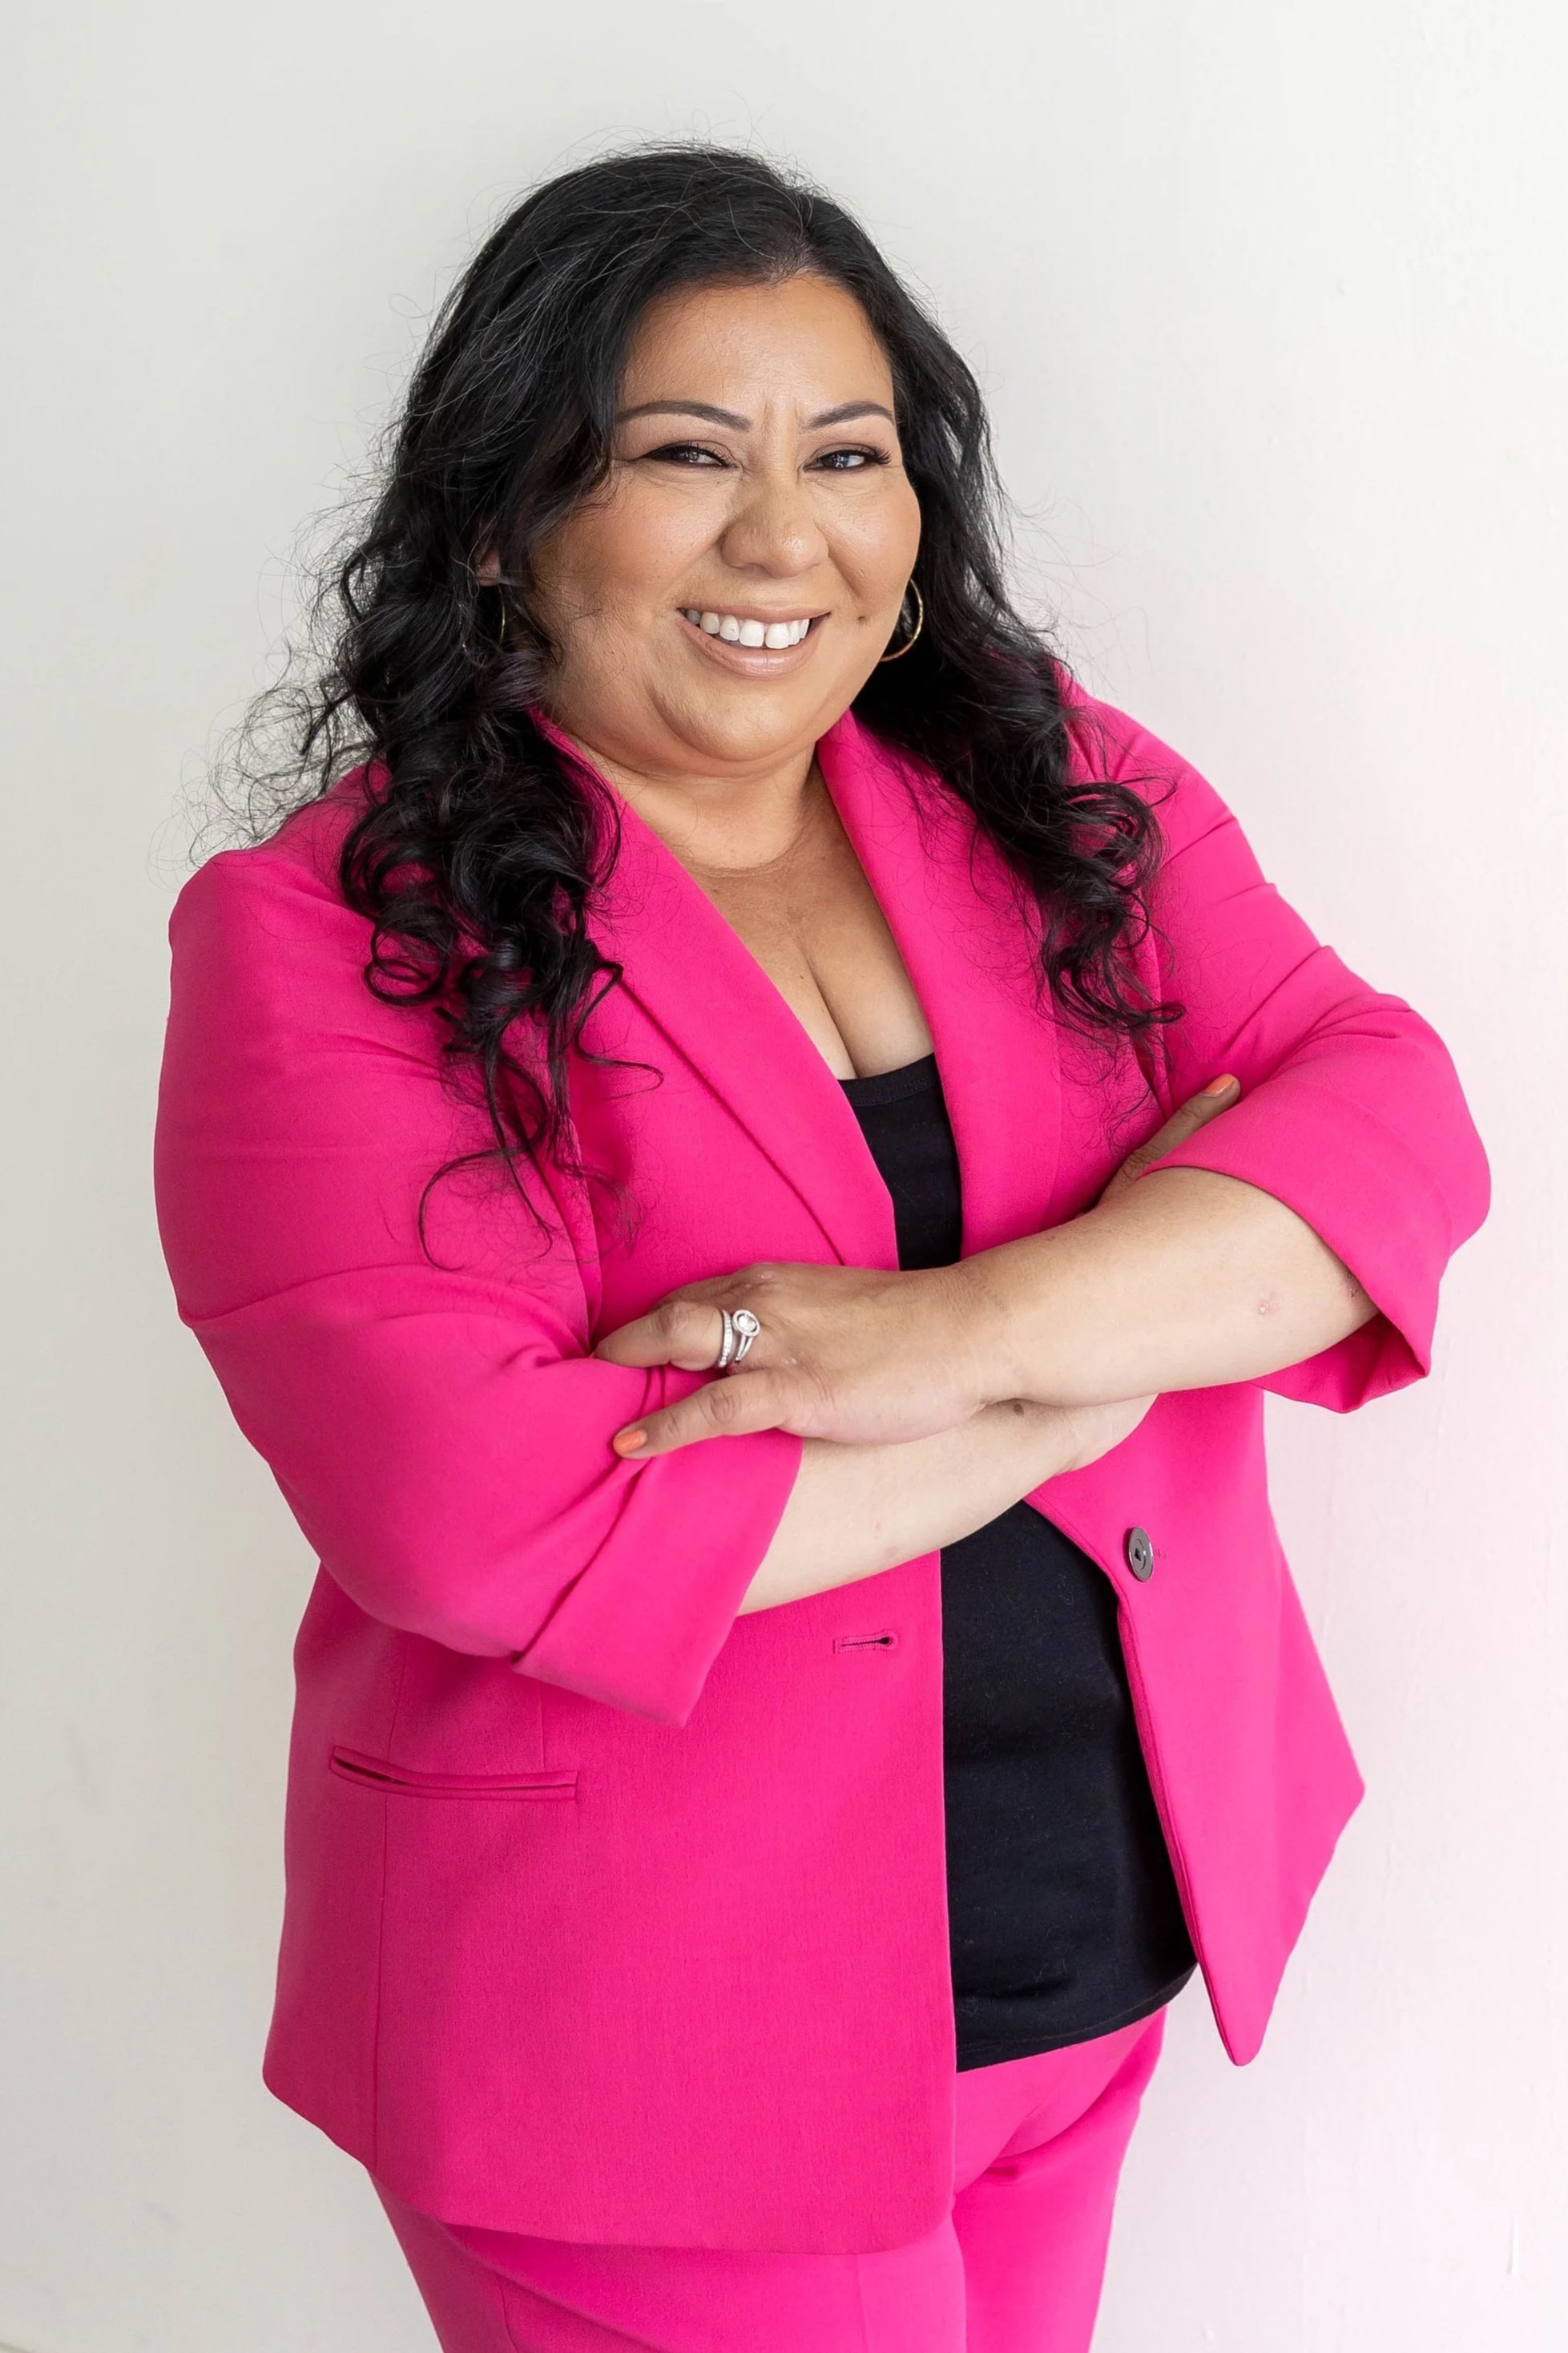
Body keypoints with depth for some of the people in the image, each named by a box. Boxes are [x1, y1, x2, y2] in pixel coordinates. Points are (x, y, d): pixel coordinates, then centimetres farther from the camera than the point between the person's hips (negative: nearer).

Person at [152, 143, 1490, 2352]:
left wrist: (961, 1326, -27)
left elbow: (1390, 1115, -9)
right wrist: (1126, 1339, -19)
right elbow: (479, 1507, -26)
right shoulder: (331, 937, -15)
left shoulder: (1064, 795, 1)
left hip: (1101, 1934, 5)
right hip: (647, 2035, -5)